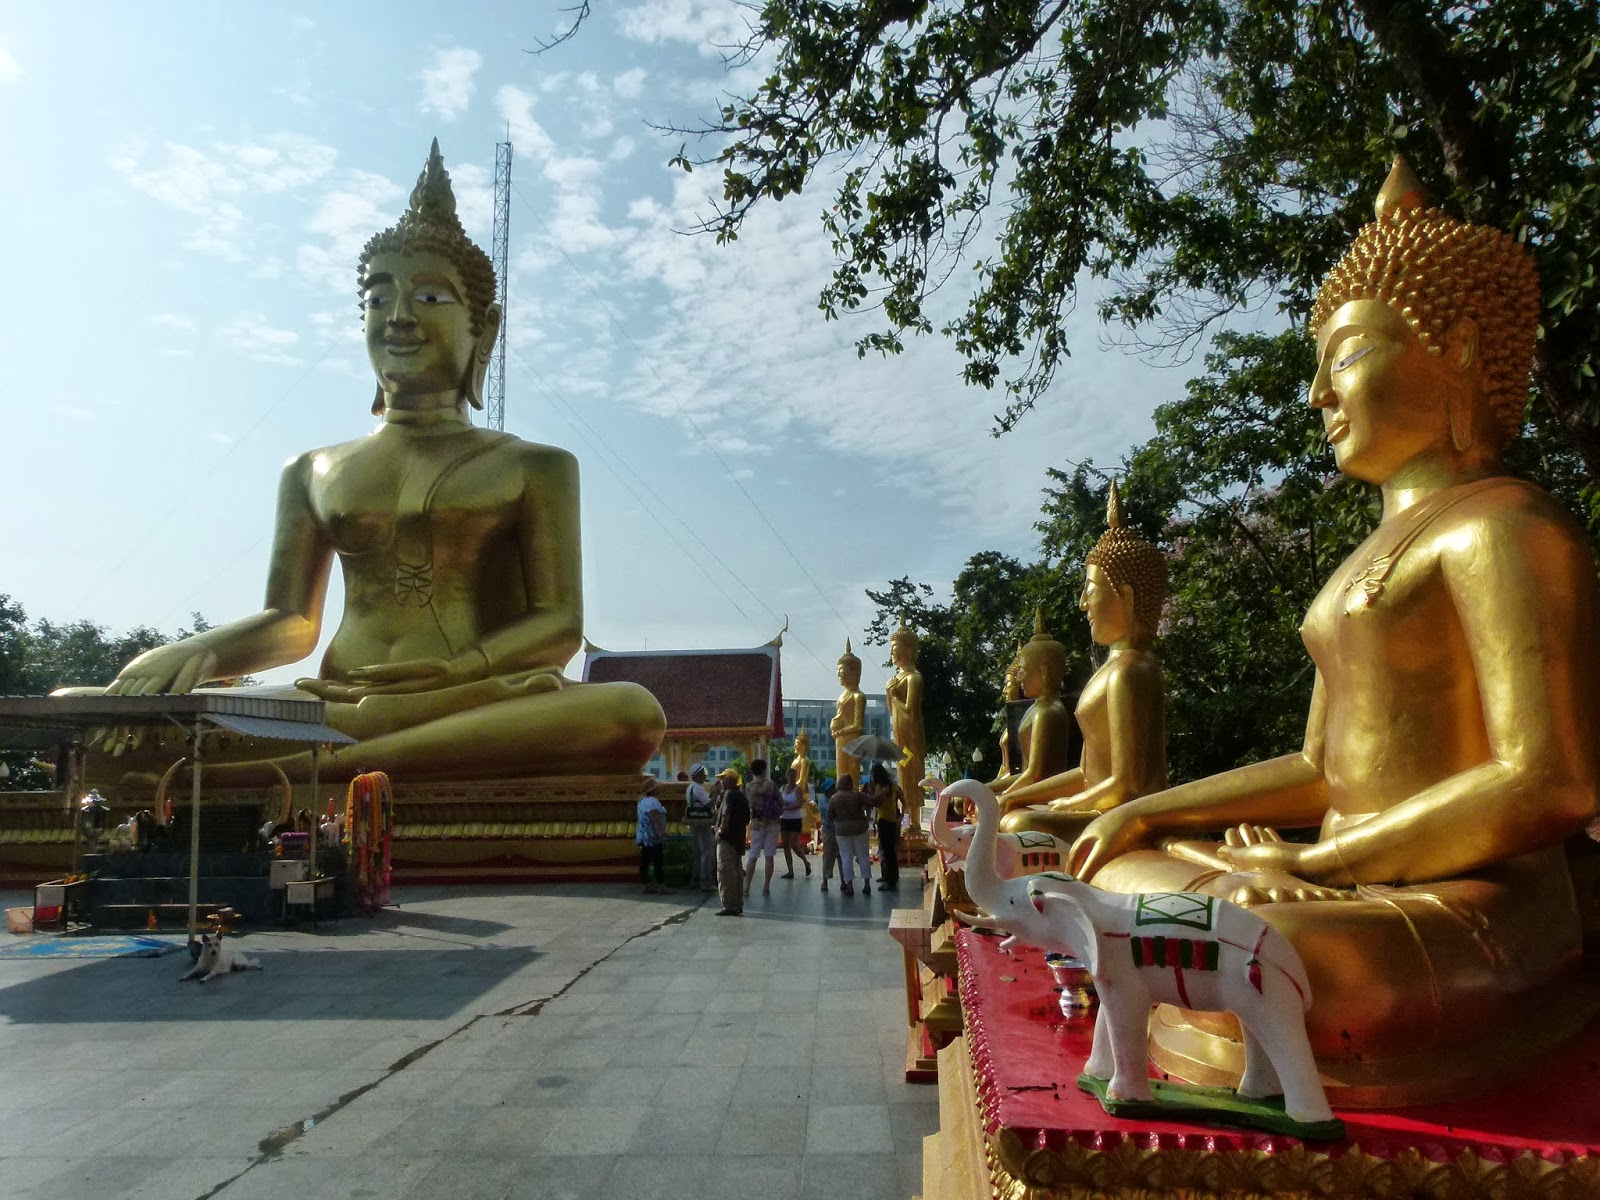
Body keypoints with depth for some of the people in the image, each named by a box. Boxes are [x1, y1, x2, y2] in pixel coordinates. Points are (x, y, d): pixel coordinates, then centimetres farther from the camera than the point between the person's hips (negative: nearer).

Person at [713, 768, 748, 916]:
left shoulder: (729, 794, -13)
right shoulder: (741, 796, 15)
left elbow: (726, 814, -28)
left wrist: (722, 828, -15)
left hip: (727, 839, -10)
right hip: (738, 839, 10)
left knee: (725, 871, -6)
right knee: (736, 872, 14)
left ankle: (729, 905, -7)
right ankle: (738, 904, 19)